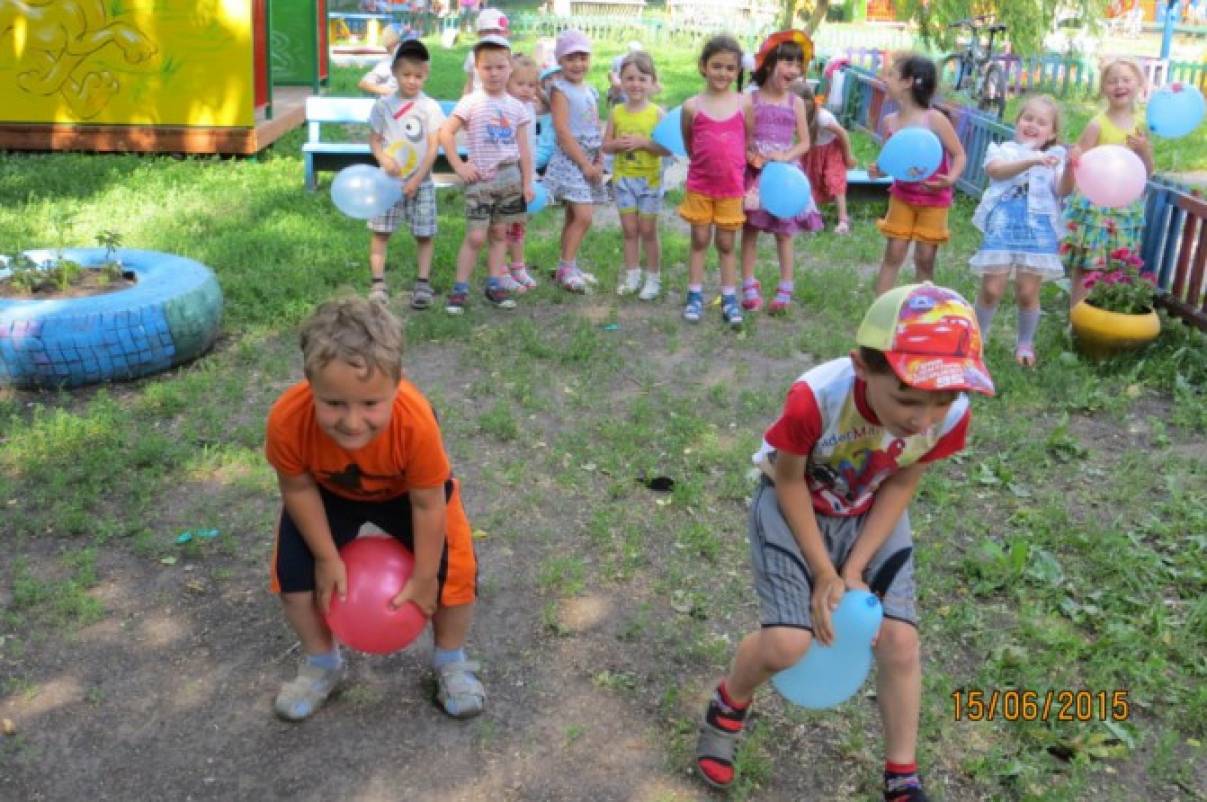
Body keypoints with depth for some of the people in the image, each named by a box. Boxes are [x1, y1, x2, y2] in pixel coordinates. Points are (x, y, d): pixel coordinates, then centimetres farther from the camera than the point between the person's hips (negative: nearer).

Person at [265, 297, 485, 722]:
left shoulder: (415, 421, -44)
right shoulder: (287, 419, -40)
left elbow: (427, 504, -28)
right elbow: (297, 487, -18)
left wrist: (423, 578, -16)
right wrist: (327, 558, -12)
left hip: (405, 491, -1)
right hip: (328, 493, 2)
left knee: (452, 570, -9)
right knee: (295, 572, -5)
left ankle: (451, 661, 21)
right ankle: (322, 663, 24)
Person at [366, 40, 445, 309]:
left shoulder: (430, 107, -4)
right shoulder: (383, 106, 1)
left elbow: (433, 147, -6)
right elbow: (374, 139, 4)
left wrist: (417, 179, -13)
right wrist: (384, 160, -18)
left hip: (421, 183, -1)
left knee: (424, 234, 2)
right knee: (380, 231, 1)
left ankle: (423, 284, 13)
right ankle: (378, 284, 8)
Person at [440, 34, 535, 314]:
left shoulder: (517, 107, 6)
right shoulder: (471, 102, -6)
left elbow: (523, 148, 8)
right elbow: (446, 134, -8)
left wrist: (527, 182, 6)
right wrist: (459, 166, -11)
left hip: (509, 178, 4)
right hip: (480, 179, -4)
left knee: (500, 233, 10)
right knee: (476, 236, -6)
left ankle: (494, 284, 19)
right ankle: (460, 289, 1)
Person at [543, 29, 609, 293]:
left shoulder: (591, 91, 13)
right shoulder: (560, 89, -9)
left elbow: (597, 130, 15)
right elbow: (562, 131, -16)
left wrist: (599, 162, 2)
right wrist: (585, 163, -16)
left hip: (589, 162, 7)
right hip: (570, 160, -7)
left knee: (574, 217, 12)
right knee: (584, 216, -14)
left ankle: (567, 267, 20)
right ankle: (566, 268, -4)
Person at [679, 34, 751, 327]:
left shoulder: (743, 103, -4)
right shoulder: (692, 106, -6)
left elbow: (748, 142, 4)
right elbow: (688, 145, 7)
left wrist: (735, 168, 2)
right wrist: (705, 163, 6)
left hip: (732, 187, 0)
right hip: (699, 186, 0)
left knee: (726, 244, 10)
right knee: (699, 241, 10)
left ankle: (729, 299, 17)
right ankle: (695, 296, 18)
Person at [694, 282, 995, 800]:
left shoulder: (951, 416, -27)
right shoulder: (815, 399, -39)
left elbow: (900, 487, -9)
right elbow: (789, 482, -20)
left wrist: (855, 570, -12)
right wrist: (823, 573, -16)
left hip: (870, 517, 3)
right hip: (793, 508, -3)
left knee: (899, 641, -4)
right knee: (787, 644, -15)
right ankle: (727, 708, 20)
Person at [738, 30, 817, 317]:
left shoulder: (796, 103, 2)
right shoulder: (751, 100, -4)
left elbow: (804, 143, 3)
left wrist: (785, 156, -14)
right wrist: (750, 155, -19)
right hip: (755, 173, -1)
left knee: (784, 232, 5)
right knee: (750, 230, 4)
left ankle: (785, 291, 11)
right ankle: (749, 287, 13)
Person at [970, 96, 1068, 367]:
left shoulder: (1054, 156, 12)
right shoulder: (1003, 149, 7)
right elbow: (995, 170, -17)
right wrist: (1031, 161, -31)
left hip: (1038, 230, 1)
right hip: (1003, 226, -1)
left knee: (1027, 292, 2)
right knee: (991, 289, -3)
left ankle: (1025, 343, 22)